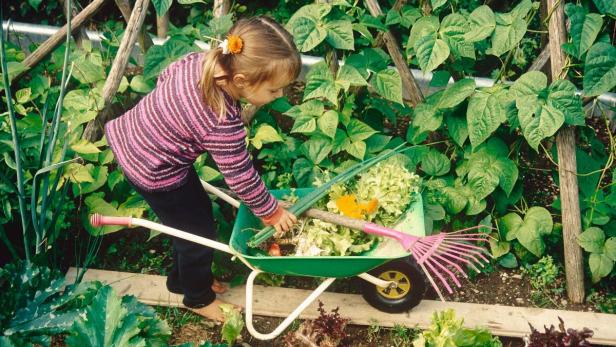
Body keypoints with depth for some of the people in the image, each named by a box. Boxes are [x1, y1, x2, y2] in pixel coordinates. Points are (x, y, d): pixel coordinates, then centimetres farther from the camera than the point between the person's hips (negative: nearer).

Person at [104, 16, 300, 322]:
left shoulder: (203, 59, -14)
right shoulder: (222, 124, -35)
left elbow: (165, 76, 5)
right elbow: (240, 176, -23)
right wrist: (271, 211, -6)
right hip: (154, 171, -8)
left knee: (194, 214, 24)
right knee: (199, 233, 11)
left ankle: (182, 278, 47)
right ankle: (199, 297, 38)